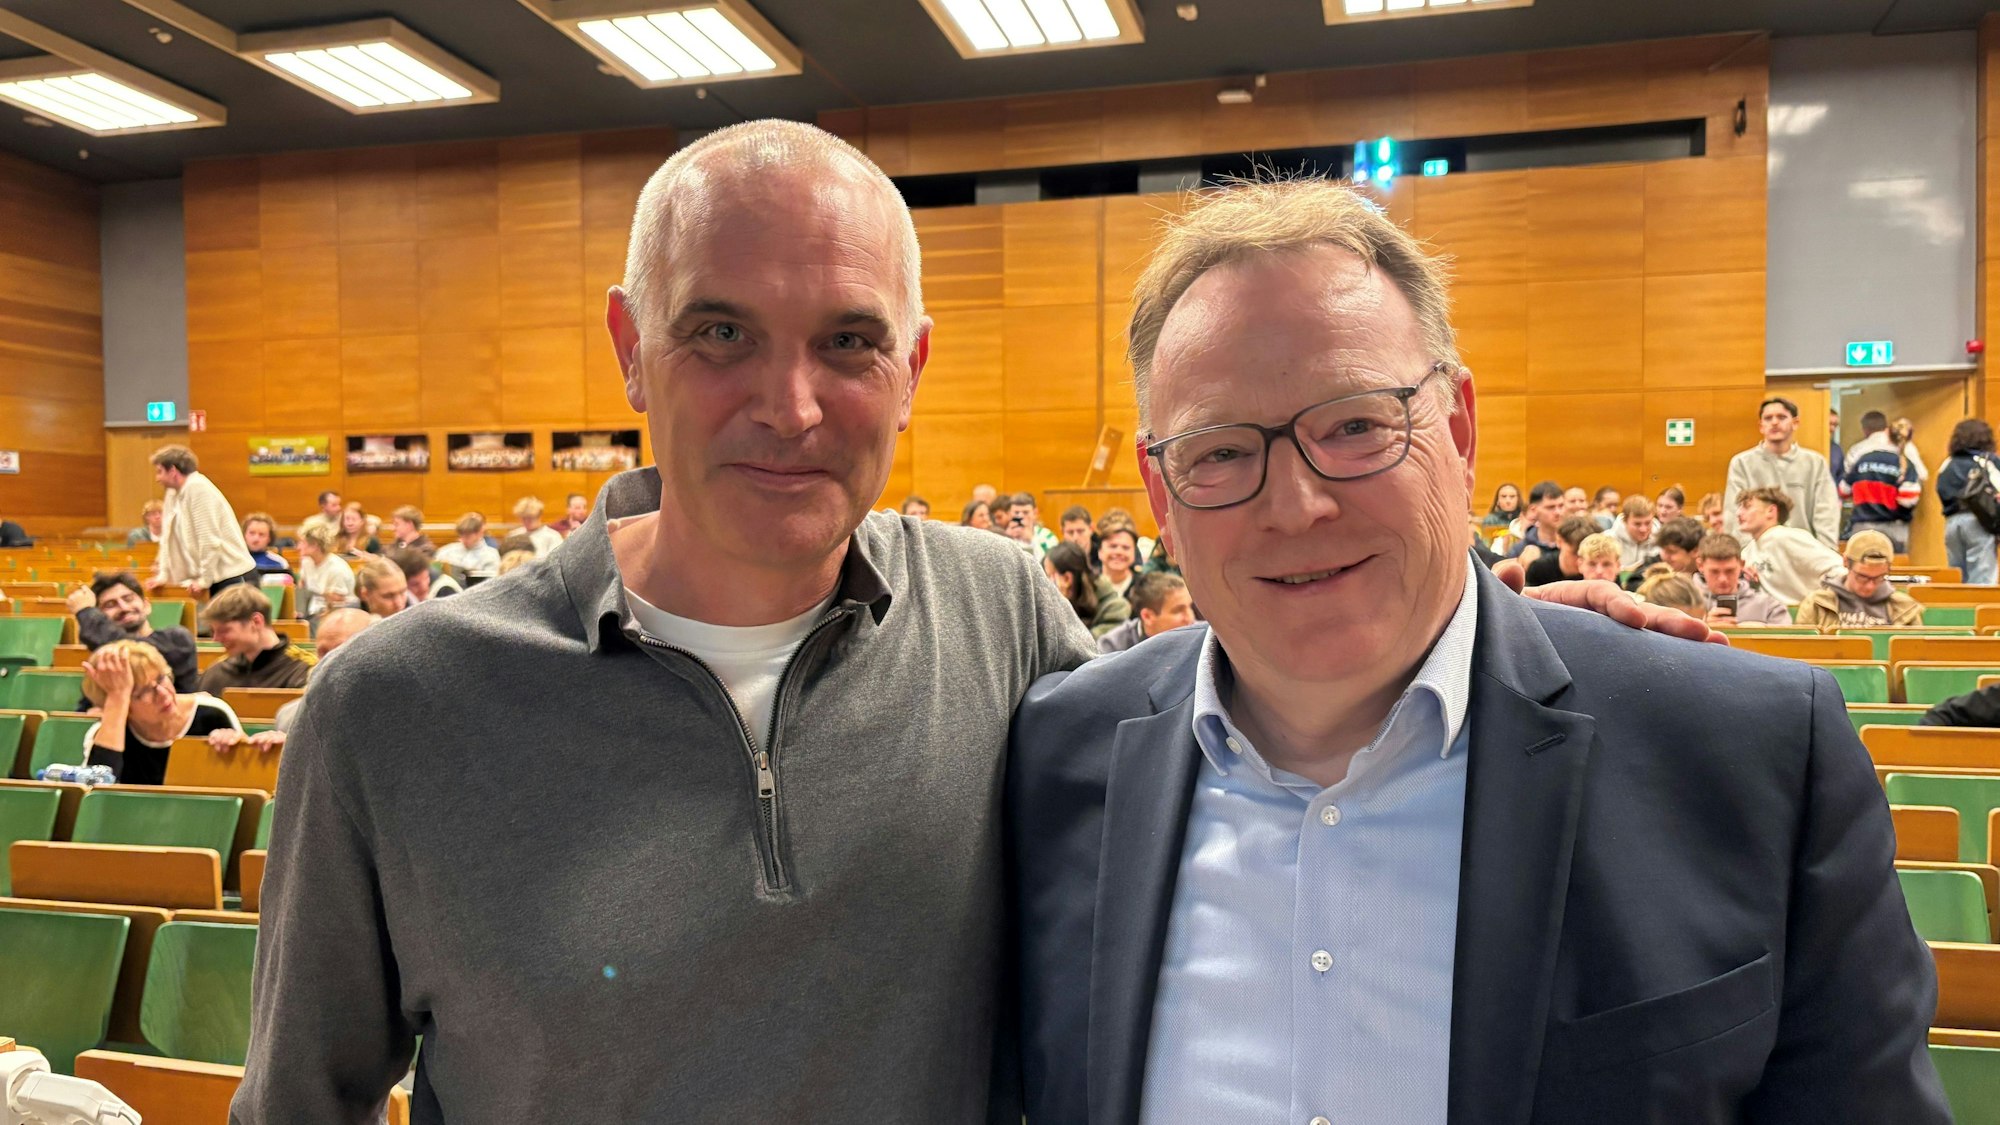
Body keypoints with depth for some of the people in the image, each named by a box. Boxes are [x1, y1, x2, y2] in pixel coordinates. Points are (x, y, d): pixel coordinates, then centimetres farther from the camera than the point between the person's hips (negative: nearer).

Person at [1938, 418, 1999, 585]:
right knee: (1982, 580, -6)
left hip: (1952, 521, 5)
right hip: (1978, 521, -5)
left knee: (1956, 579, 10)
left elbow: (1942, 494, 10)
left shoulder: (1948, 464, 13)